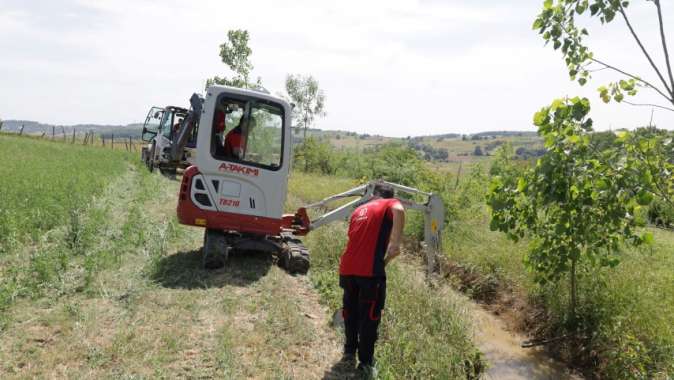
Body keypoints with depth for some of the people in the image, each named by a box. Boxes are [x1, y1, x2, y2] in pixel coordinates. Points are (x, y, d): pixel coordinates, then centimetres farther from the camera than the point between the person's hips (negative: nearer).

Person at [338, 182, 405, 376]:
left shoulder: (359, 210, 23)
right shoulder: (390, 205, 5)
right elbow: (399, 210, -20)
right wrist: (396, 243, -19)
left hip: (347, 268, 6)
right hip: (369, 270, -5)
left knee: (351, 312, 21)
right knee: (369, 317, 6)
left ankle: (349, 351, 34)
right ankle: (366, 362, 12)